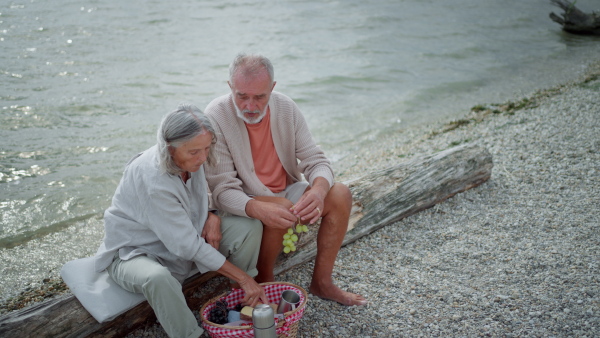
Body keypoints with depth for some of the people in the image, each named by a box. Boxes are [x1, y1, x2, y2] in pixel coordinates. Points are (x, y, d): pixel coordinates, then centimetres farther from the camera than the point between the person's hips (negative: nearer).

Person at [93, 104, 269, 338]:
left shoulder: (191, 158, -12)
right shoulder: (152, 179, -33)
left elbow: (206, 193, 11)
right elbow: (187, 246, -31)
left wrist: (214, 216, -13)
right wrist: (243, 277, -26)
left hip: (183, 240, 7)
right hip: (134, 254, -7)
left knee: (250, 226, -11)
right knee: (158, 278, -42)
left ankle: (244, 302, 4)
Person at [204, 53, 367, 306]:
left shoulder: (286, 108, -8)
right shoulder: (215, 117, -22)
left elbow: (316, 161, -7)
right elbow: (222, 190, -25)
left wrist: (318, 190, -33)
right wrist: (260, 209, -46)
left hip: (286, 191, 5)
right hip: (244, 205, -5)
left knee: (340, 195, -16)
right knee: (281, 210, -34)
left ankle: (321, 281, -2)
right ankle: (263, 284, -8)